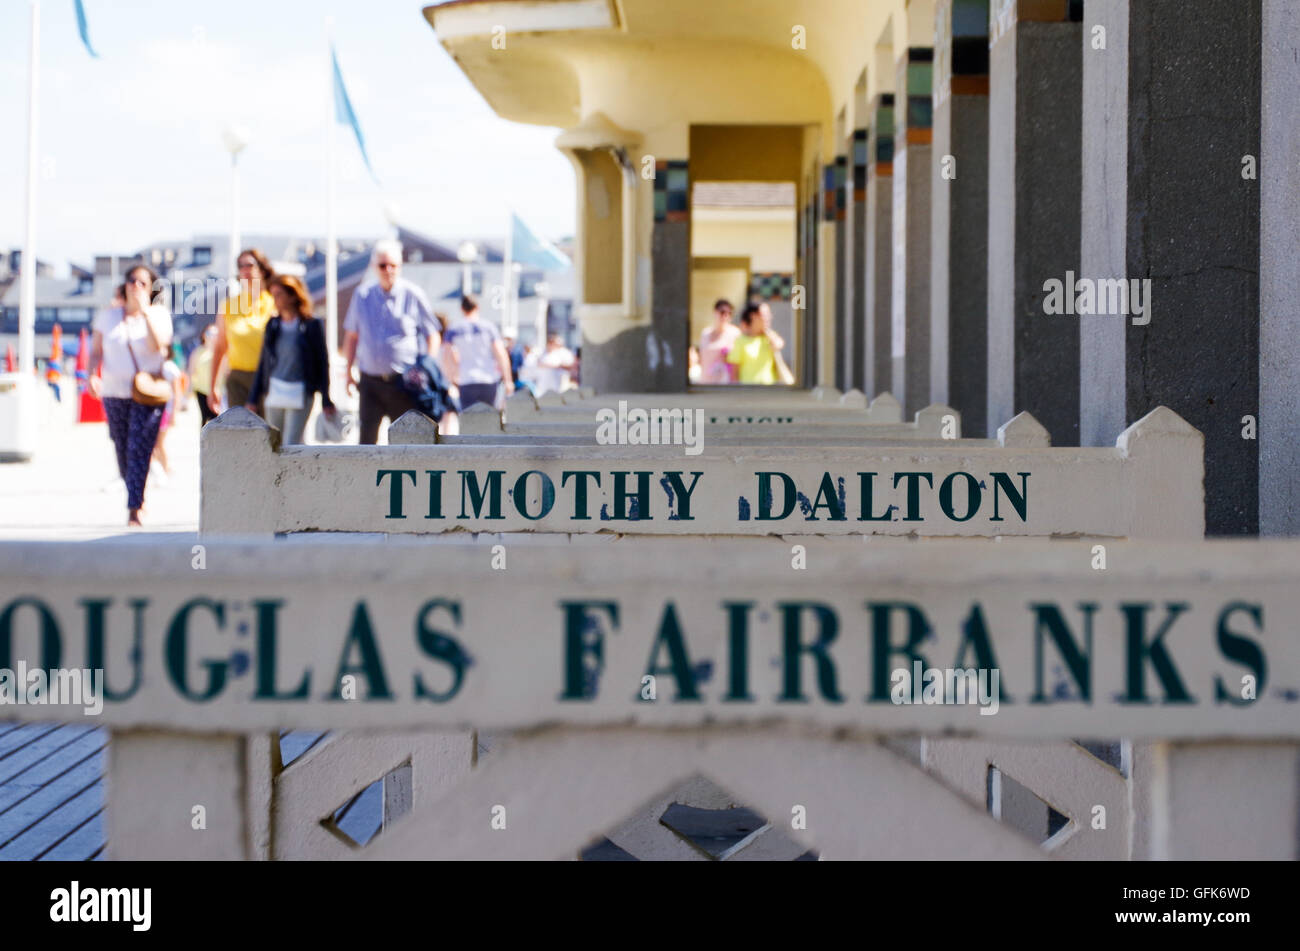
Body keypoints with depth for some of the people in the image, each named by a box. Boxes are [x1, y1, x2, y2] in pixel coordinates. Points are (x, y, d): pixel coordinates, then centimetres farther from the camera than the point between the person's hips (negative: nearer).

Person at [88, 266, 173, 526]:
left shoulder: (158, 314, 1)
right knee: (122, 450, 7)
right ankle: (137, 495, 29)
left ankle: (134, 509, -15)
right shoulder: (108, 316, 9)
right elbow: (96, 351, 11)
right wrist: (92, 376, -6)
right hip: (114, 393, 3)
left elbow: (159, 344, -16)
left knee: (139, 449, -13)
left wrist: (145, 312, -19)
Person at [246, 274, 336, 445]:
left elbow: (322, 363, -3)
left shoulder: (312, 326, -7)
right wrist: (253, 398, 12)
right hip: (274, 392, 5)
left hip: (300, 395, -5)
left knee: (291, 446, -10)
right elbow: (263, 362, 13)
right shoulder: (273, 325, 7)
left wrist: (326, 401, -4)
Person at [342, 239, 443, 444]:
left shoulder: (413, 296, -1)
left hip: (403, 381, -2)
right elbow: (351, 335, 17)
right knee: (367, 436, -7)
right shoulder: (362, 296, 7)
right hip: (370, 380, 2)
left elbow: (433, 335, 5)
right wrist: (348, 372, 14)